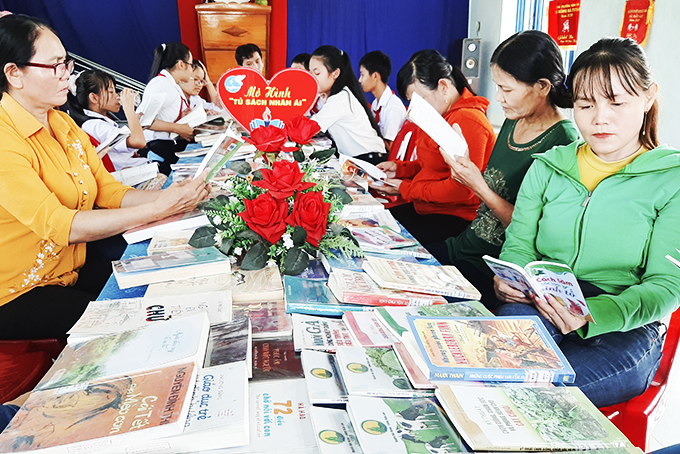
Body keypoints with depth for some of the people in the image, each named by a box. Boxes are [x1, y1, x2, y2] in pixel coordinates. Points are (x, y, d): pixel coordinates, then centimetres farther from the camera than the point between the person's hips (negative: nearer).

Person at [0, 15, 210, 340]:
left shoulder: (63, 123, 5)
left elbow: (109, 191, -2)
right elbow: (58, 225, -30)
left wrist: (175, 196, -19)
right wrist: (157, 209, -34)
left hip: (77, 264, 7)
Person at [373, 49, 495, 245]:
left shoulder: (468, 120, -20)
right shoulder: (440, 115, 12)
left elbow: (462, 190, -23)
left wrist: (406, 188, -14)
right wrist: (399, 168, 3)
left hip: (456, 219, -10)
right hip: (426, 207, 10)